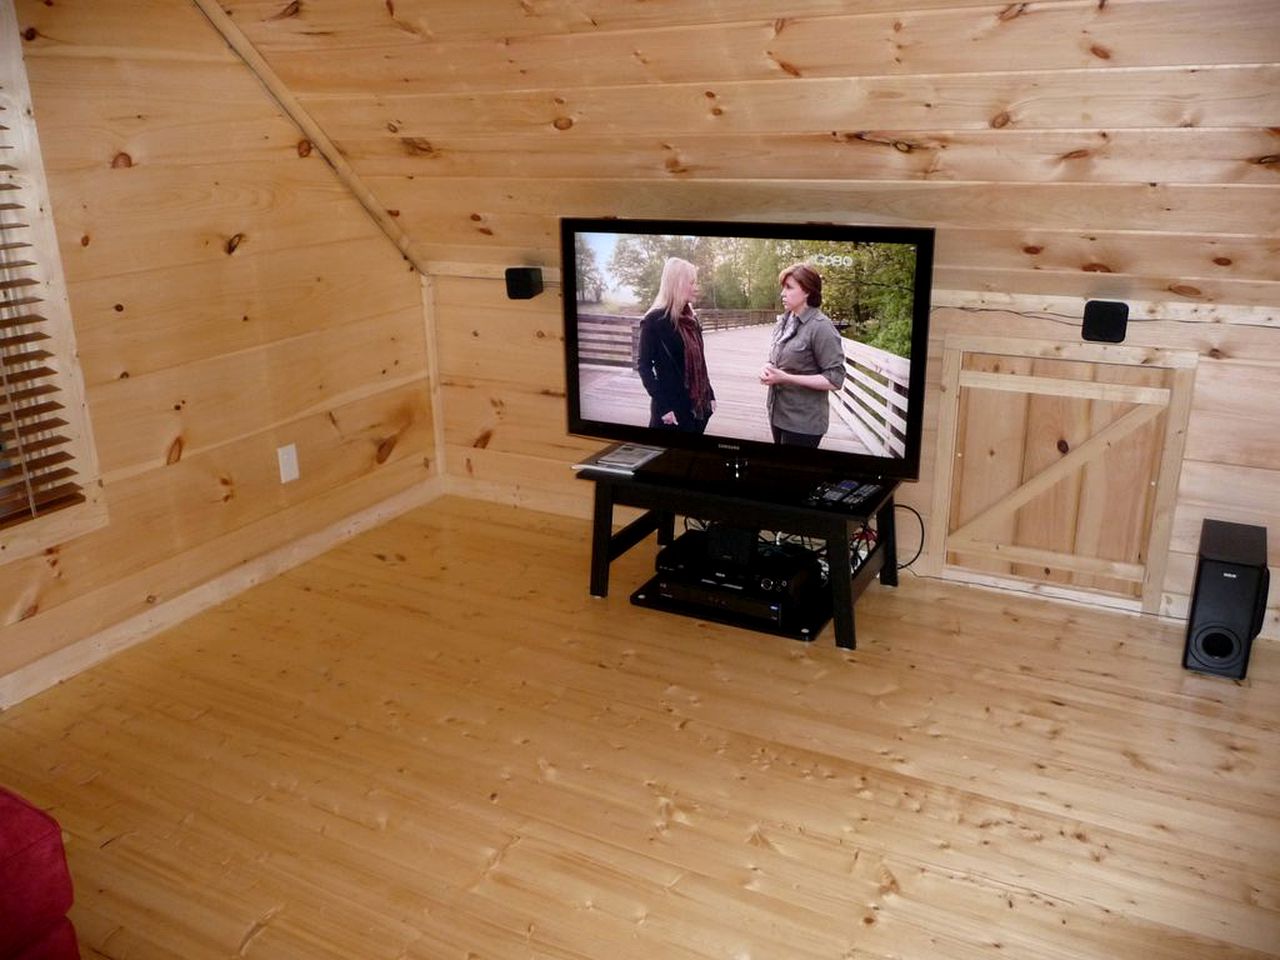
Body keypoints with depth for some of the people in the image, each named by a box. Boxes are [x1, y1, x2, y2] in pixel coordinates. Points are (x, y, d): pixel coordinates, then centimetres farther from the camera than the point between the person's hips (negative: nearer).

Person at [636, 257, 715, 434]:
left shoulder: (691, 318, 11)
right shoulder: (654, 320, -10)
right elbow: (643, 365, -12)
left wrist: (709, 394, 11)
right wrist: (662, 405, -18)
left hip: (697, 405, 7)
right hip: (672, 407, -7)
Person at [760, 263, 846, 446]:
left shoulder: (821, 327, -17)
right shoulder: (784, 321, 7)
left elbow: (835, 379, -19)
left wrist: (787, 378, -22)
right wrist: (768, 369, -4)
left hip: (803, 422, -7)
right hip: (778, 414, 7)